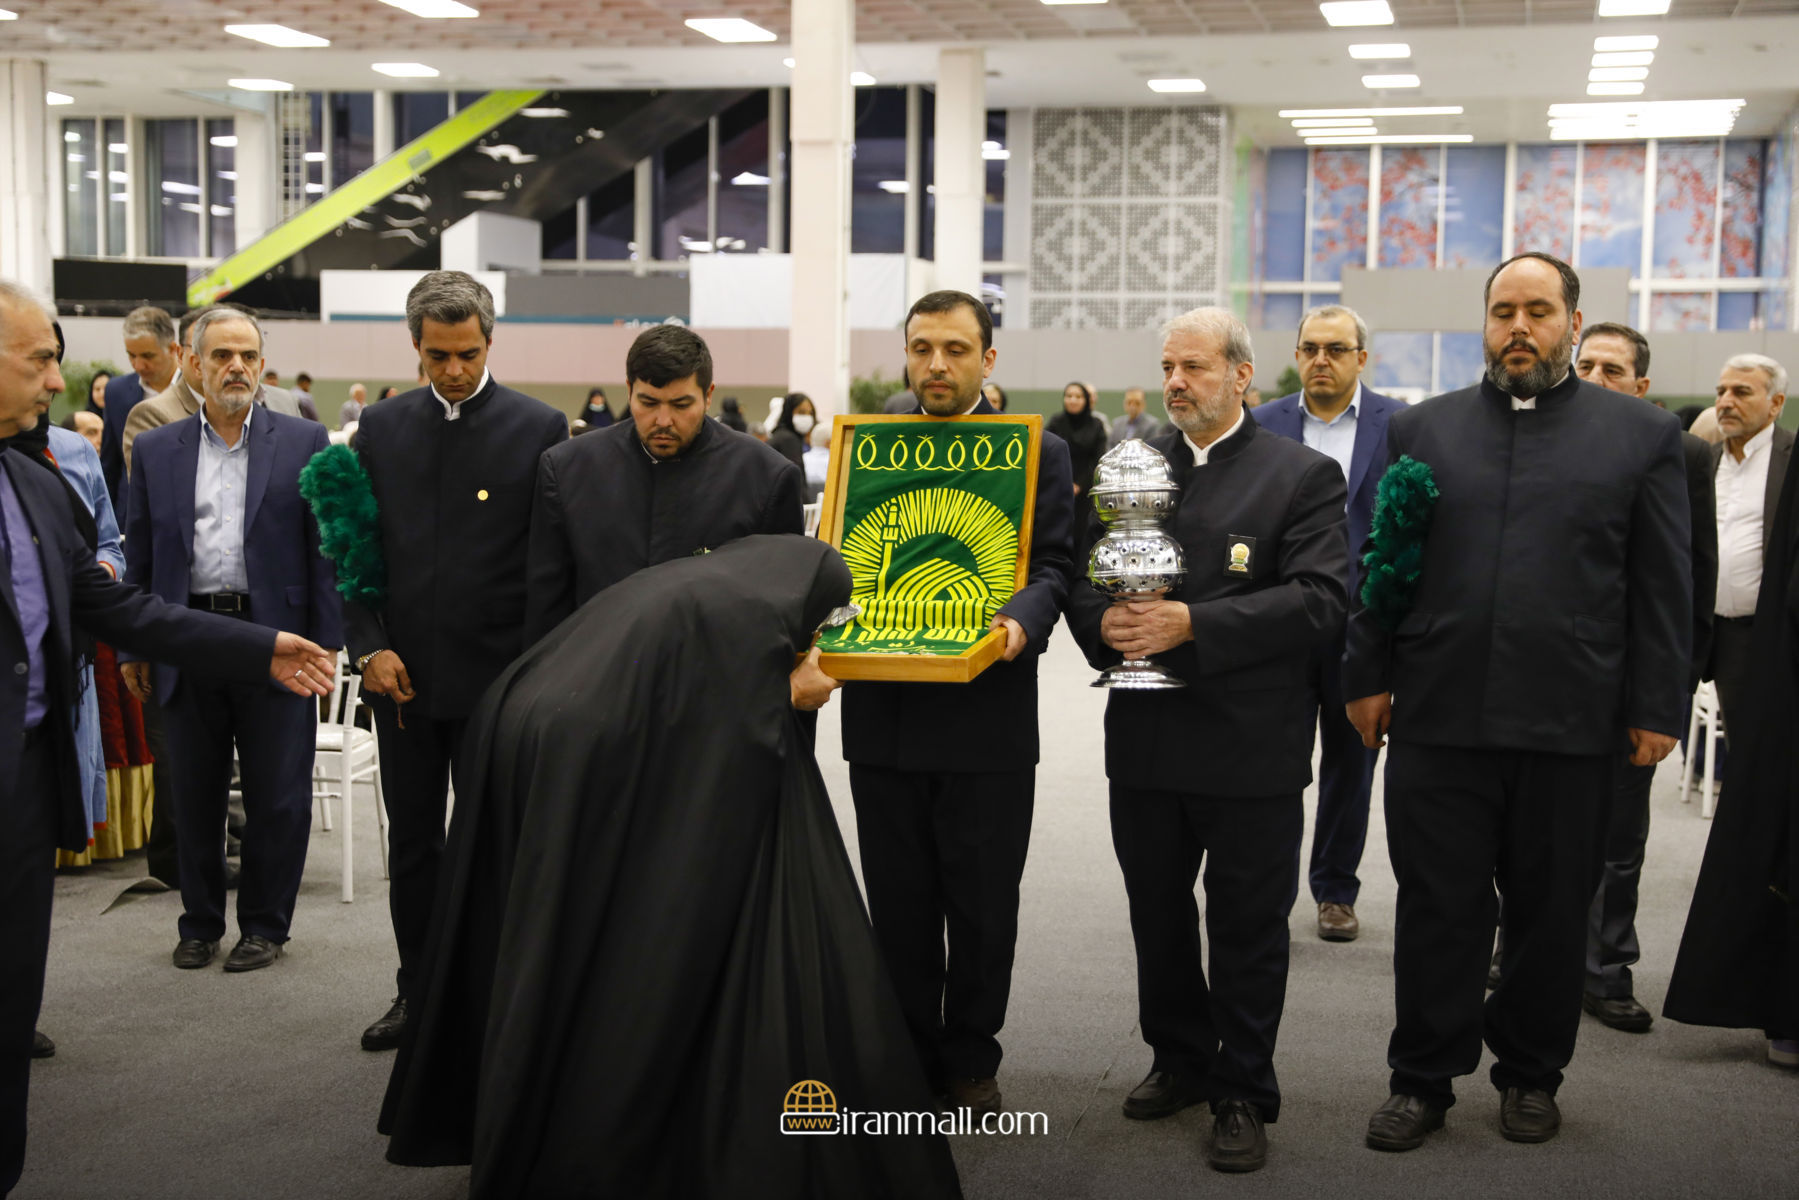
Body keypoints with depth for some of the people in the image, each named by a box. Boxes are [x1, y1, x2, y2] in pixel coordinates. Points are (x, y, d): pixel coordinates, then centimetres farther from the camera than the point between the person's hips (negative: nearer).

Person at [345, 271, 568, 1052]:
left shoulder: (538, 429, -4)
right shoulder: (381, 428, 6)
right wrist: (368, 647, -3)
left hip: (498, 679, -3)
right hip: (403, 675, 4)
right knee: (411, 842, 14)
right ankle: (418, 989, 28)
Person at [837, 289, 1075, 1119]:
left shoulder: (1039, 451, 3)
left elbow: (1051, 563, -3)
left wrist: (1023, 619, -23)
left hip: (986, 717, -2)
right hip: (884, 717, 2)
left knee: (982, 907, 8)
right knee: (899, 907, 11)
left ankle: (970, 1059, 24)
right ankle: (908, 1055, 26)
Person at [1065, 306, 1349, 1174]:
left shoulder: (1302, 476, -3)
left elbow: (1319, 600, -14)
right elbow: (1080, 575, 9)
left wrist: (1193, 625, -22)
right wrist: (1103, 624, -15)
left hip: (1251, 745, -4)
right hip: (1145, 737, 4)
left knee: (1247, 925, 6)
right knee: (1156, 913, 16)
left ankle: (1242, 1093, 20)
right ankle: (1179, 1059, 35)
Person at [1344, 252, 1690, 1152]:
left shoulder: (1642, 434, 5)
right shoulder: (1420, 429, 9)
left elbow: (1664, 587, 3)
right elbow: (1377, 566, 10)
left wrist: (1655, 709, -1)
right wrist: (1368, 678, 5)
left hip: (1570, 729, 0)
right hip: (1436, 717, 1)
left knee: (1552, 914, 11)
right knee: (1436, 909, 6)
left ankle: (1531, 1074, 27)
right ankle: (1423, 1079, 19)